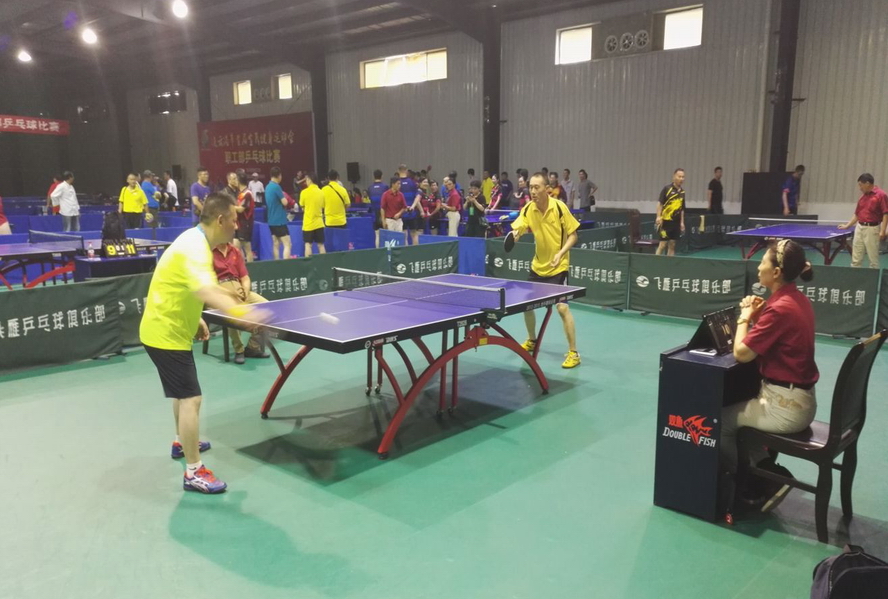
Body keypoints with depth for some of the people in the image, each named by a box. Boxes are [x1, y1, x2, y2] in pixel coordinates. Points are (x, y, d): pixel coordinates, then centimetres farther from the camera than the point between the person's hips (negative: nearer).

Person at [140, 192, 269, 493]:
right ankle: (194, 473, -3)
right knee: (191, 398, -10)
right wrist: (240, 311, -62)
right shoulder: (195, 247, -26)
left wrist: (195, 320, 16)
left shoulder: (195, 240, 6)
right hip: (166, 334, -11)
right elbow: (205, 291, -47)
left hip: (168, 329, 11)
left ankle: (182, 442, 47)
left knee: (183, 391, 27)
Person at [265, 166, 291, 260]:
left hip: (271, 221, 9)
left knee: (276, 245, 11)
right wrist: (284, 197, 3)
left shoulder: (267, 187, 11)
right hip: (279, 221, -9)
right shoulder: (277, 187, -15)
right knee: (287, 245, -8)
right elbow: (285, 202, -17)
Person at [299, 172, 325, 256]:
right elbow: (322, 207, 9)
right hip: (319, 223, 3)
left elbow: (302, 207, 2)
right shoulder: (321, 192, 2)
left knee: (308, 244, 1)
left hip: (308, 224, -3)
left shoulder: (304, 192, -8)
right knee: (321, 245, 7)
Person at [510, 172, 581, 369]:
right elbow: (518, 229, -16)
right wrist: (515, 234, -39)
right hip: (537, 266, 5)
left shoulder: (559, 207, -17)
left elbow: (572, 235, -11)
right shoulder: (528, 209, -6)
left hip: (558, 266, -5)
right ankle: (532, 340, 36)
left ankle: (573, 353, -2)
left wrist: (561, 253, -25)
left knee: (562, 307, -14)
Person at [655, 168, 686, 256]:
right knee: (663, 244, -5)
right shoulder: (667, 188, -6)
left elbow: (682, 209, 18)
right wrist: (659, 217, -19)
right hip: (665, 221, -6)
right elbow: (660, 203, -10)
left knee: (672, 245, 8)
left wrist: (682, 222, 15)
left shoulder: (682, 191, 12)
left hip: (676, 222, 6)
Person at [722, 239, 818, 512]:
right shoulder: (798, 299, 6)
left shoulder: (780, 308, -24)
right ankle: (769, 472, 21)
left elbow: (741, 353, -21)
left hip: (785, 405, -10)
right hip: (799, 398, 10)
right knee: (735, 409, 23)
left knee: (718, 421, 3)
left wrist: (745, 317, -8)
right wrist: (756, 316, 0)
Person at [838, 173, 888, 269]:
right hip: (859, 228, 7)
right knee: (856, 258, 8)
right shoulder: (863, 197, 13)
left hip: (872, 229, -7)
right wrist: (847, 226, 19)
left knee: (873, 258, 1)